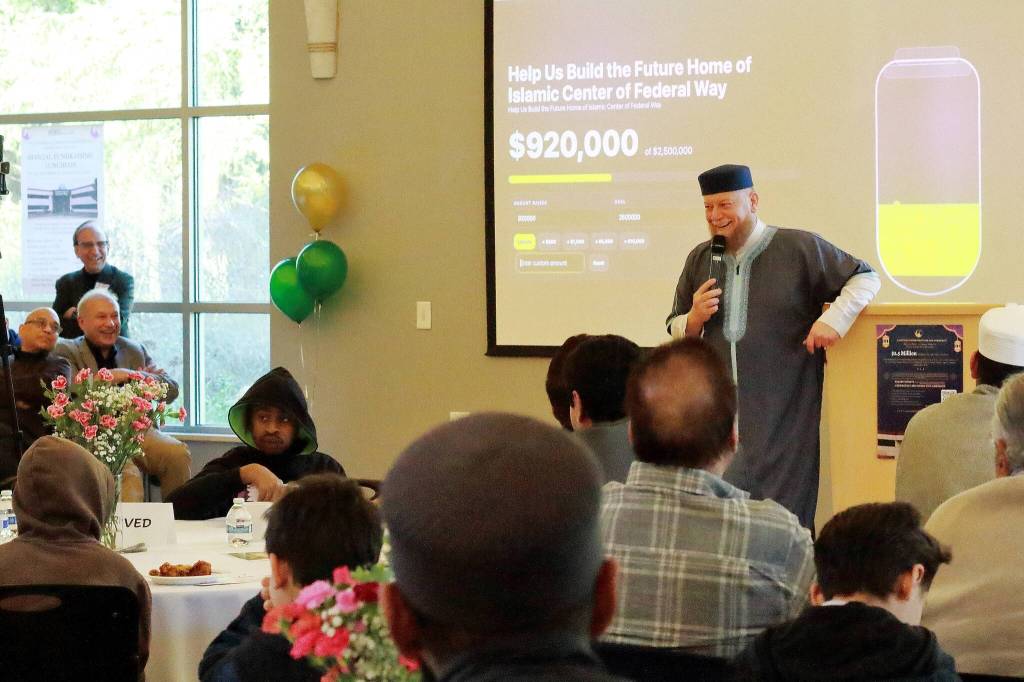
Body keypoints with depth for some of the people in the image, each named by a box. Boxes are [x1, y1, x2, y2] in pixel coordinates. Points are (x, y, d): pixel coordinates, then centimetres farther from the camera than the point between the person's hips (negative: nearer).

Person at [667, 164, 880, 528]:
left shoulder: (799, 248, 0)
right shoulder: (700, 260, 14)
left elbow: (865, 277, 4)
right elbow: (676, 330, 22)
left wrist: (834, 319, -11)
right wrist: (694, 319, -1)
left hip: (783, 414, -4)